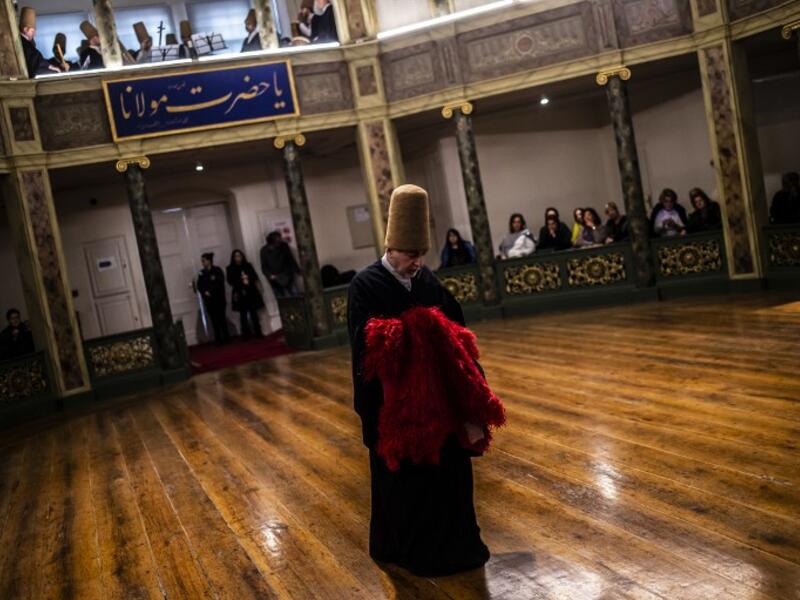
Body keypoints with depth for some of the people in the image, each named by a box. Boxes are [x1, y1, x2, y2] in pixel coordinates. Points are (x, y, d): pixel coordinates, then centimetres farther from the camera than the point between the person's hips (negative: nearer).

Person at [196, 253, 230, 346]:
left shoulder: (217, 270, -2)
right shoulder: (201, 273, 9)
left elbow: (220, 284, -9)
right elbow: (199, 286, 5)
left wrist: (210, 292, -14)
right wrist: (205, 292, -13)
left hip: (219, 299, -3)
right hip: (208, 300, 3)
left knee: (221, 318, -2)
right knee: (214, 320, 1)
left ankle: (226, 337, 4)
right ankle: (218, 339, 2)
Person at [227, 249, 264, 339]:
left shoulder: (248, 266, 11)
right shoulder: (230, 269, 4)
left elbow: (255, 276, 7)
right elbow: (231, 281, -5)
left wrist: (248, 279, -13)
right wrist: (241, 282, -15)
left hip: (251, 292, 2)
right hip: (239, 294, -2)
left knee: (254, 313, 1)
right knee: (243, 315, -6)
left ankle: (258, 332, 5)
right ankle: (246, 334, -5)